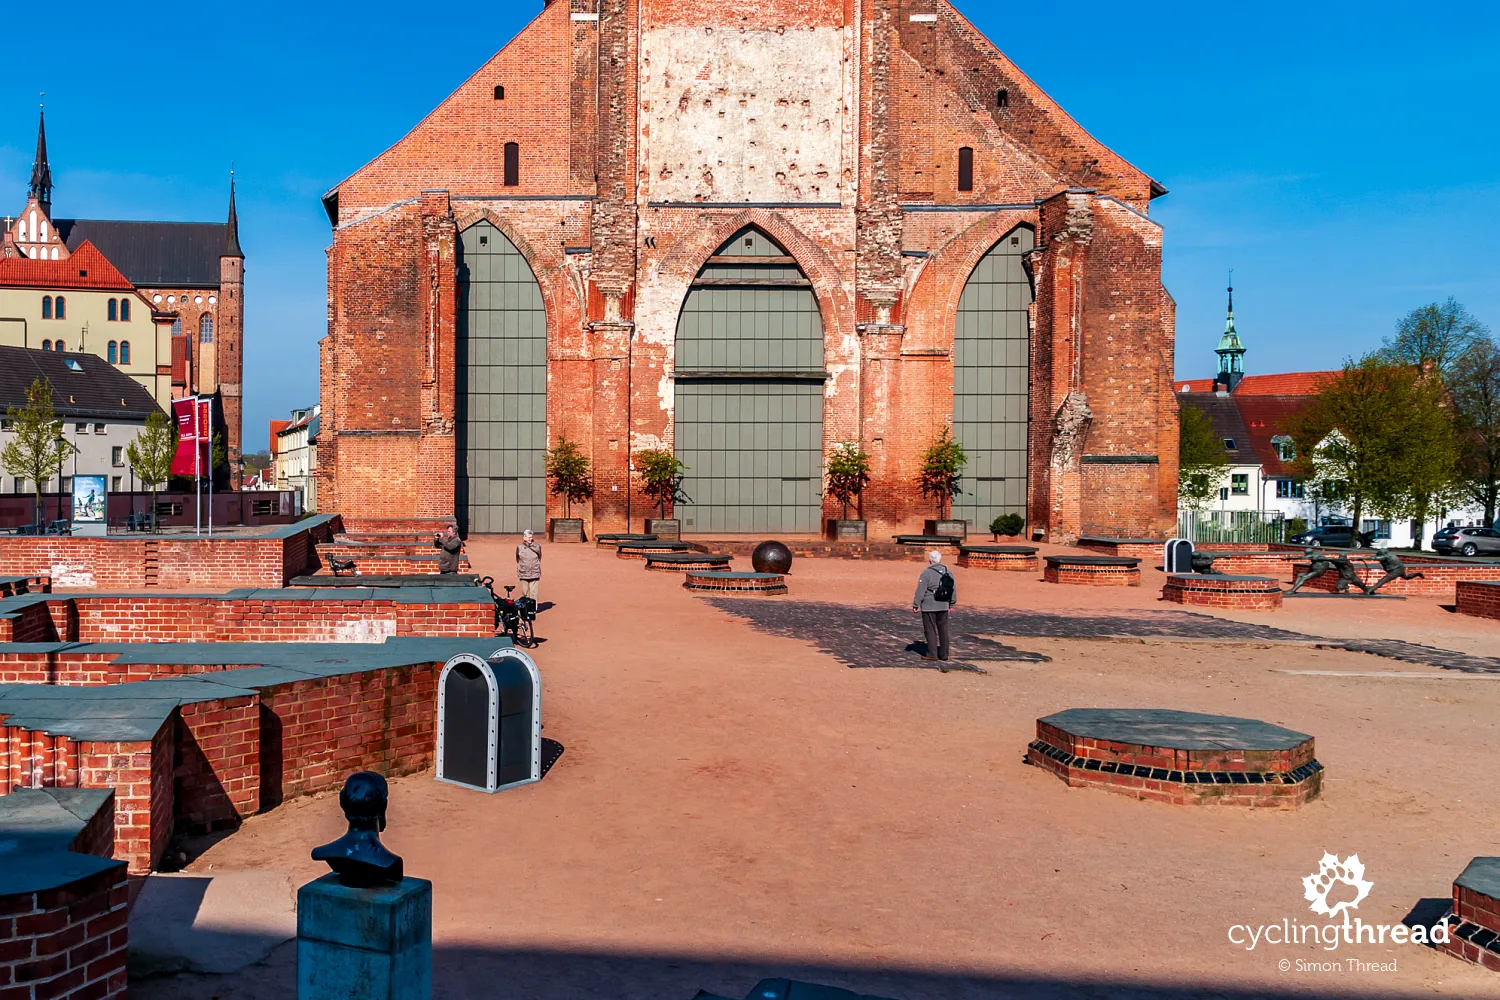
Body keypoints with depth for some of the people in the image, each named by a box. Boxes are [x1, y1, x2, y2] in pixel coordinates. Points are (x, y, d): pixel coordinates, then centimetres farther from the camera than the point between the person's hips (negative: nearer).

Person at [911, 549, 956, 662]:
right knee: (943, 630, 12)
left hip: (929, 607, -5)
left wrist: (916, 604, -5)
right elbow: (953, 589, 10)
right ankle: (943, 654, 15)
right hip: (944, 606, 5)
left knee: (930, 630, 2)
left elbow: (920, 591, -13)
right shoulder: (948, 572, 4)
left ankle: (932, 654, 1)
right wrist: (952, 603, 21)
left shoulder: (927, 573, -13)